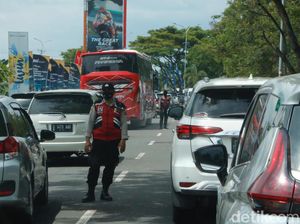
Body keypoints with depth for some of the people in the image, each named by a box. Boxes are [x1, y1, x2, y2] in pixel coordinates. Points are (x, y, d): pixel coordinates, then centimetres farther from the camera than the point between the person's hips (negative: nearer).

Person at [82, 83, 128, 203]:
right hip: (98, 141, -1)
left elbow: (124, 124, 4)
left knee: (110, 167, 6)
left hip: (113, 142, 1)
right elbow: (90, 123, 8)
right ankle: (90, 193, -1)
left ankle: (105, 192, 17)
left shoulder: (120, 107, 8)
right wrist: (87, 140, 0)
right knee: (94, 167, -5)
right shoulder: (96, 106, 9)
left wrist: (123, 140, -6)